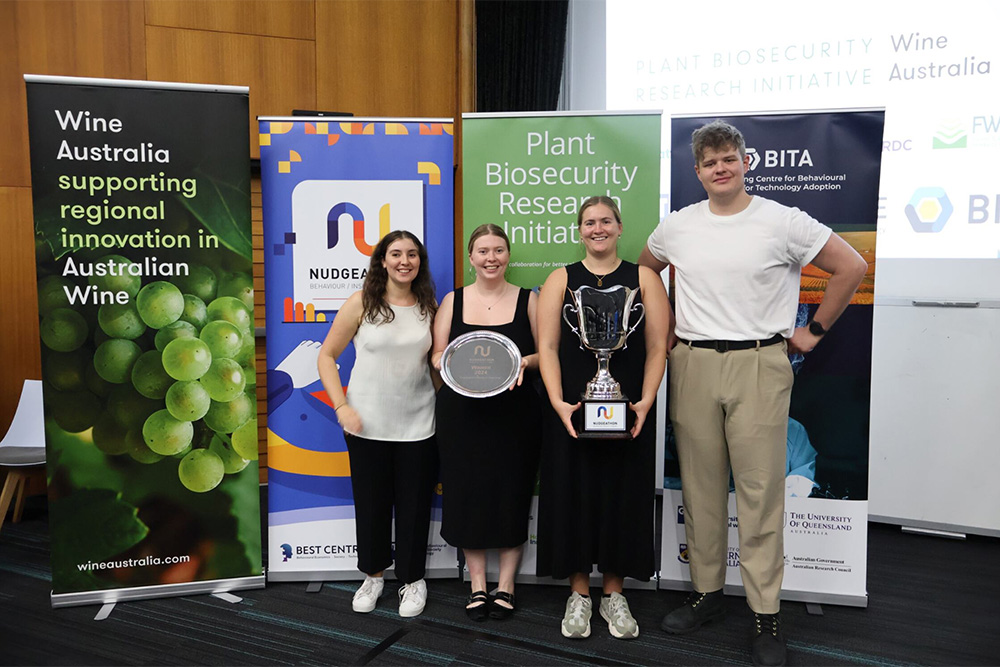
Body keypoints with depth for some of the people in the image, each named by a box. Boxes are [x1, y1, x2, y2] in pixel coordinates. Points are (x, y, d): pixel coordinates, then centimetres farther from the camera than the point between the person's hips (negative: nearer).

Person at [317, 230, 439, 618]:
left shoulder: (429, 306, 3)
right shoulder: (362, 303, -5)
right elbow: (327, 356, -1)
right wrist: (341, 406, -11)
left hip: (417, 425, 1)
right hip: (367, 425, -1)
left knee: (414, 506, 9)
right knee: (371, 503, 12)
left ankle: (412, 579, 30)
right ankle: (373, 575, 35)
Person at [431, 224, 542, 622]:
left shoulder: (527, 300, 4)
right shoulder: (453, 301, 7)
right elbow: (436, 356, 8)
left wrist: (525, 362, -15)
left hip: (514, 413, -1)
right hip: (462, 412, 1)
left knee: (511, 494, 3)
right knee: (467, 495, 3)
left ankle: (505, 585, 19)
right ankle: (477, 585, 19)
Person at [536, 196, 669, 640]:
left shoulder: (644, 279, 6)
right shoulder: (560, 280, 6)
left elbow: (657, 348, 1)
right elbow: (547, 347, -1)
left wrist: (646, 401, -11)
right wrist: (558, 401, -13)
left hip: (629, 413, 0)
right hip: (572, 411, 0)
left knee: (622, 496, 7)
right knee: (573, 496, 5)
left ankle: (613, 593, 24)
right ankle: (579, 593, 22)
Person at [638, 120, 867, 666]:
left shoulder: (783, 222, -2)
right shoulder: (677, 227, 8)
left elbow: (851, 267, 4)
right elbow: (644, 272, 25)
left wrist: (813, 330, 4)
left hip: (759, 365, -3)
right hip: (691, 366, 3)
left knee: (760, 489, -1)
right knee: (699, 486, 9)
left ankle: (766, 615, 11)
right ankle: (706, 593, 24)